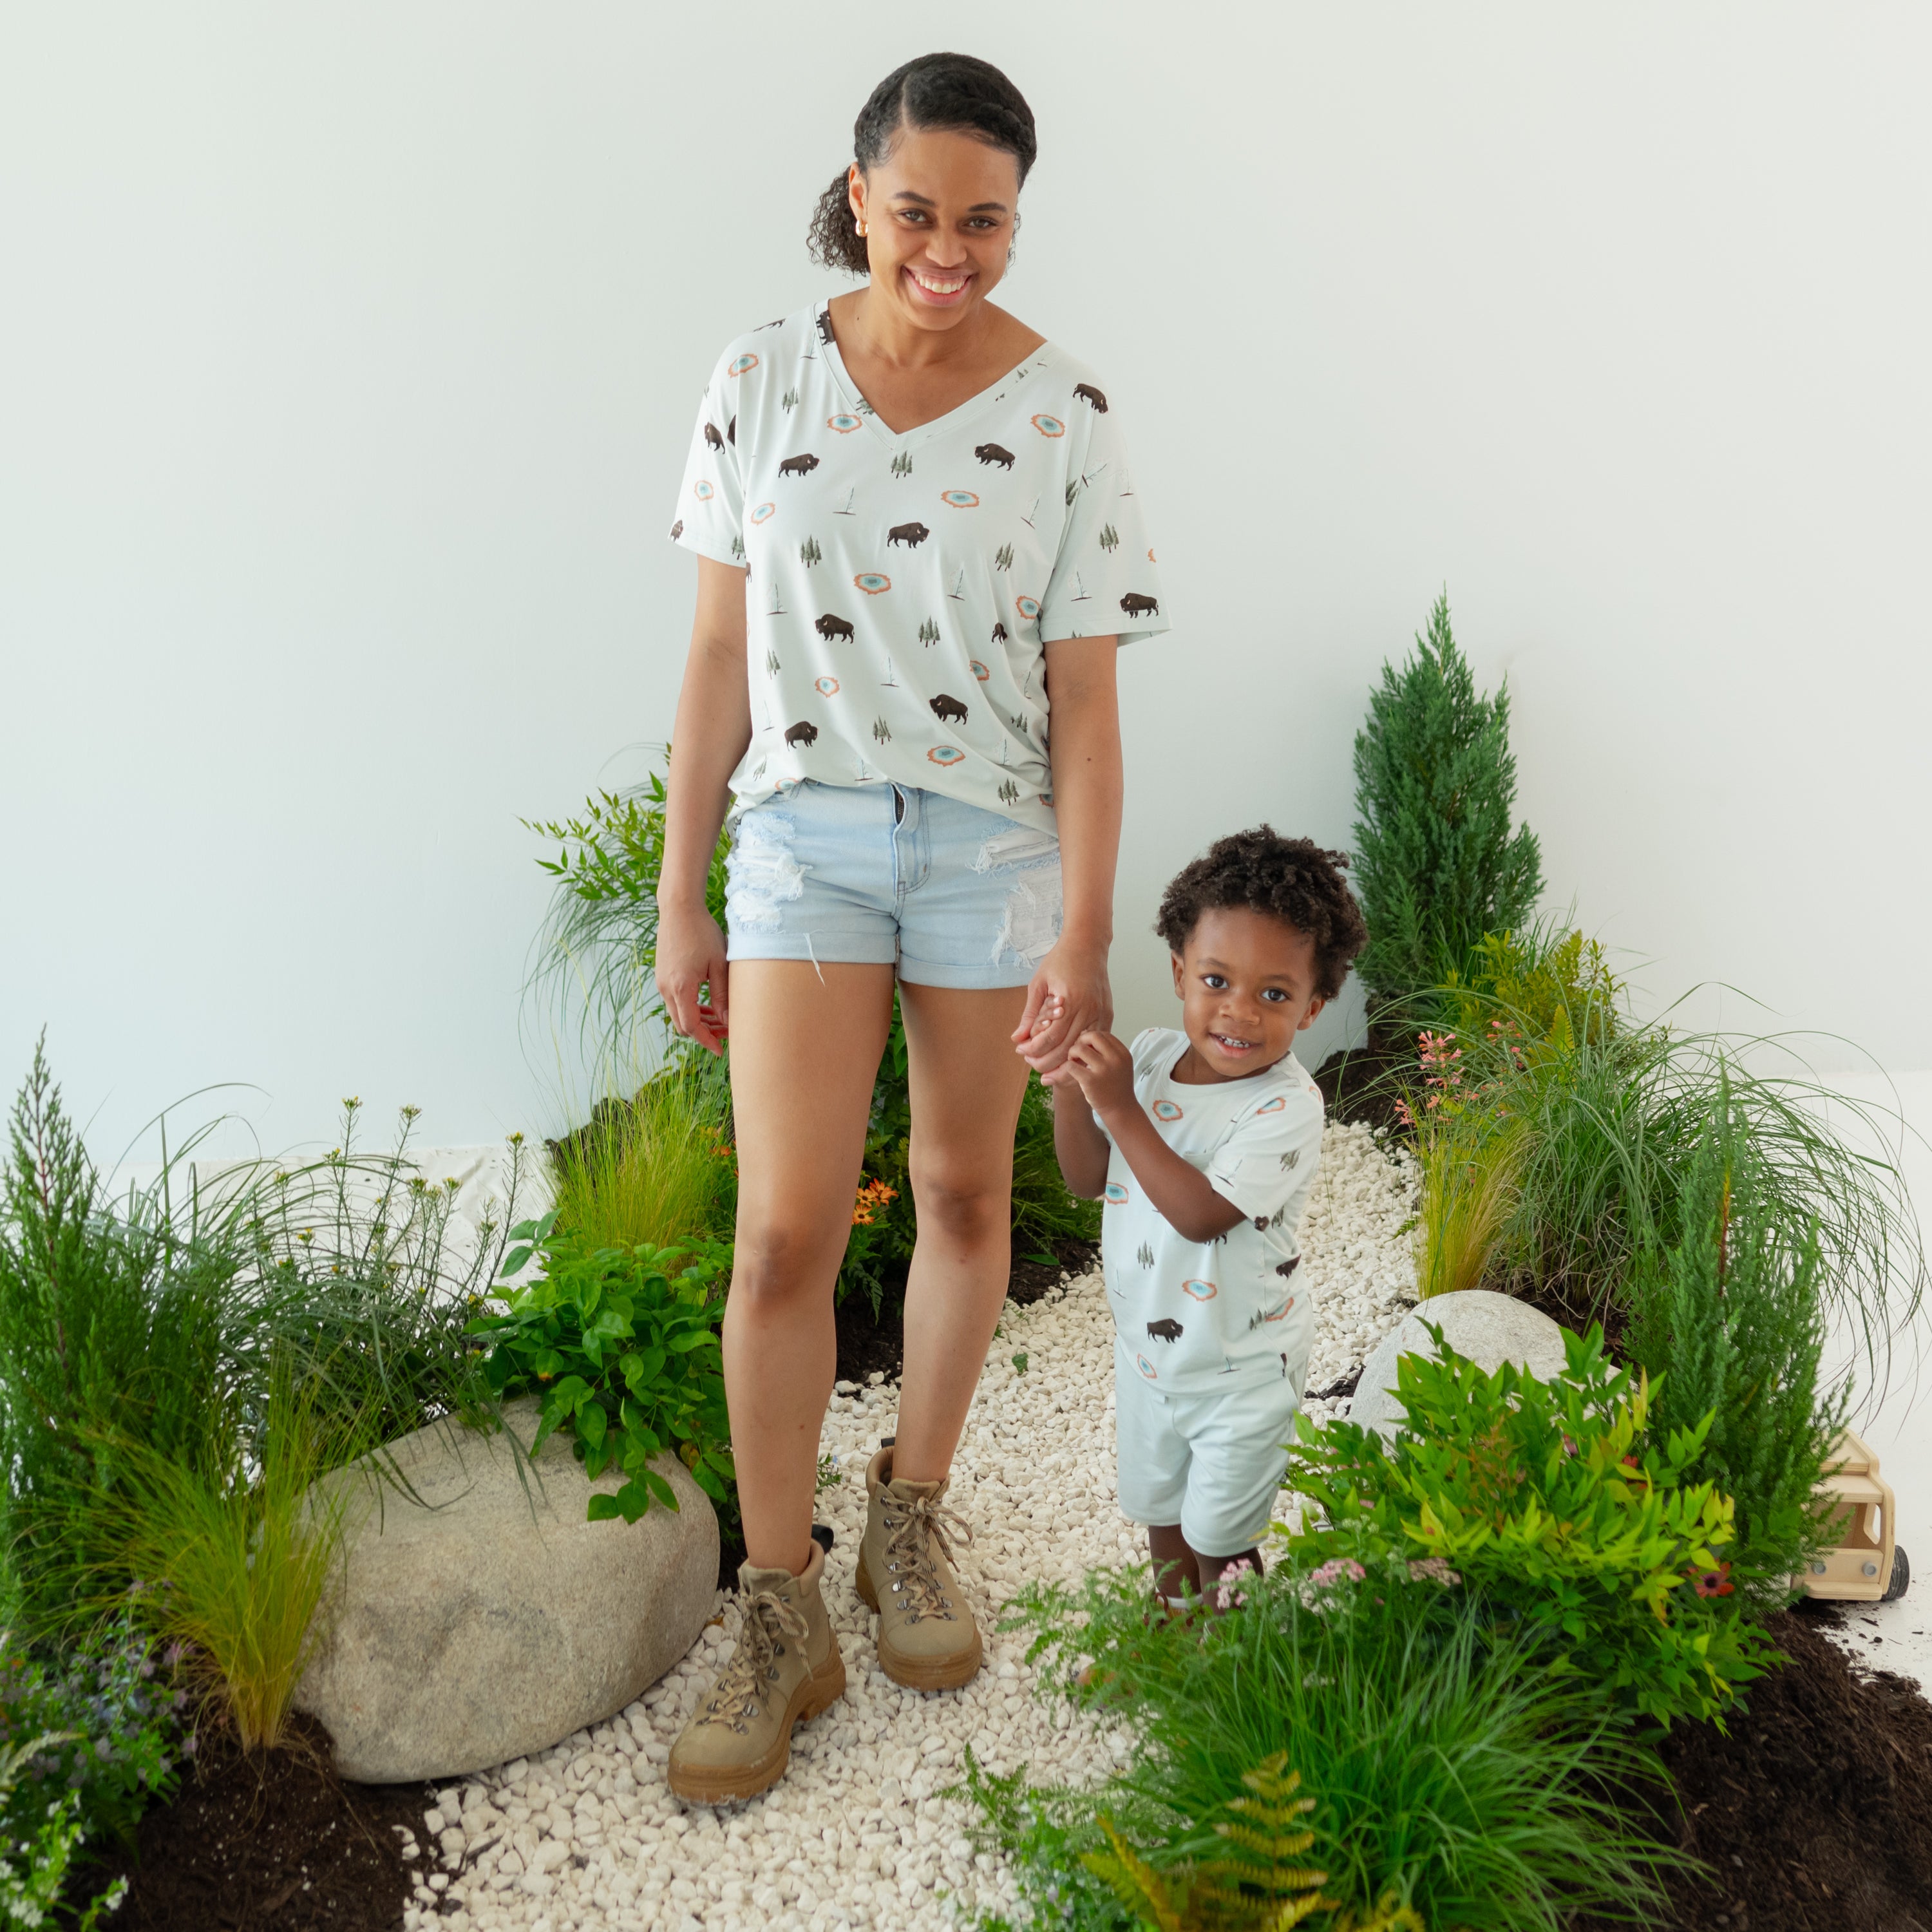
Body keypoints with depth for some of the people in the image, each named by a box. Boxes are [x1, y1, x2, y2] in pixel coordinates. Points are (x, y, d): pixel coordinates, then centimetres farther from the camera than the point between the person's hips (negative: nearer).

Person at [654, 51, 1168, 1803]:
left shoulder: (1066, 414, -3)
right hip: (807, 827, 0)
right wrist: (681, 900, 1)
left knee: (965, 1196, 10)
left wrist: (1086, 934, -8)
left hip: (990, 838, 0)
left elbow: (1084, 696, -4)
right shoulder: (763, 381, 0)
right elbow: (720, 655, 2)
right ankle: (781, 1619, 11)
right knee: (786, 1231, -5)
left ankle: (914, 1516, 33)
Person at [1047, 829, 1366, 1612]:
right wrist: (1071, 1093, -20)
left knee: (1216, 1543, 8)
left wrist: (1119, 1108, -35)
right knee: (1161, 1517, 25)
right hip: (1147, 1346, 6)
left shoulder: (1288, 1107, -26)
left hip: (1240, 1370, -6)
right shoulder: (1150, 1056, -7)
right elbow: (1089, 1179, -2)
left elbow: (1201, 1213, -33)